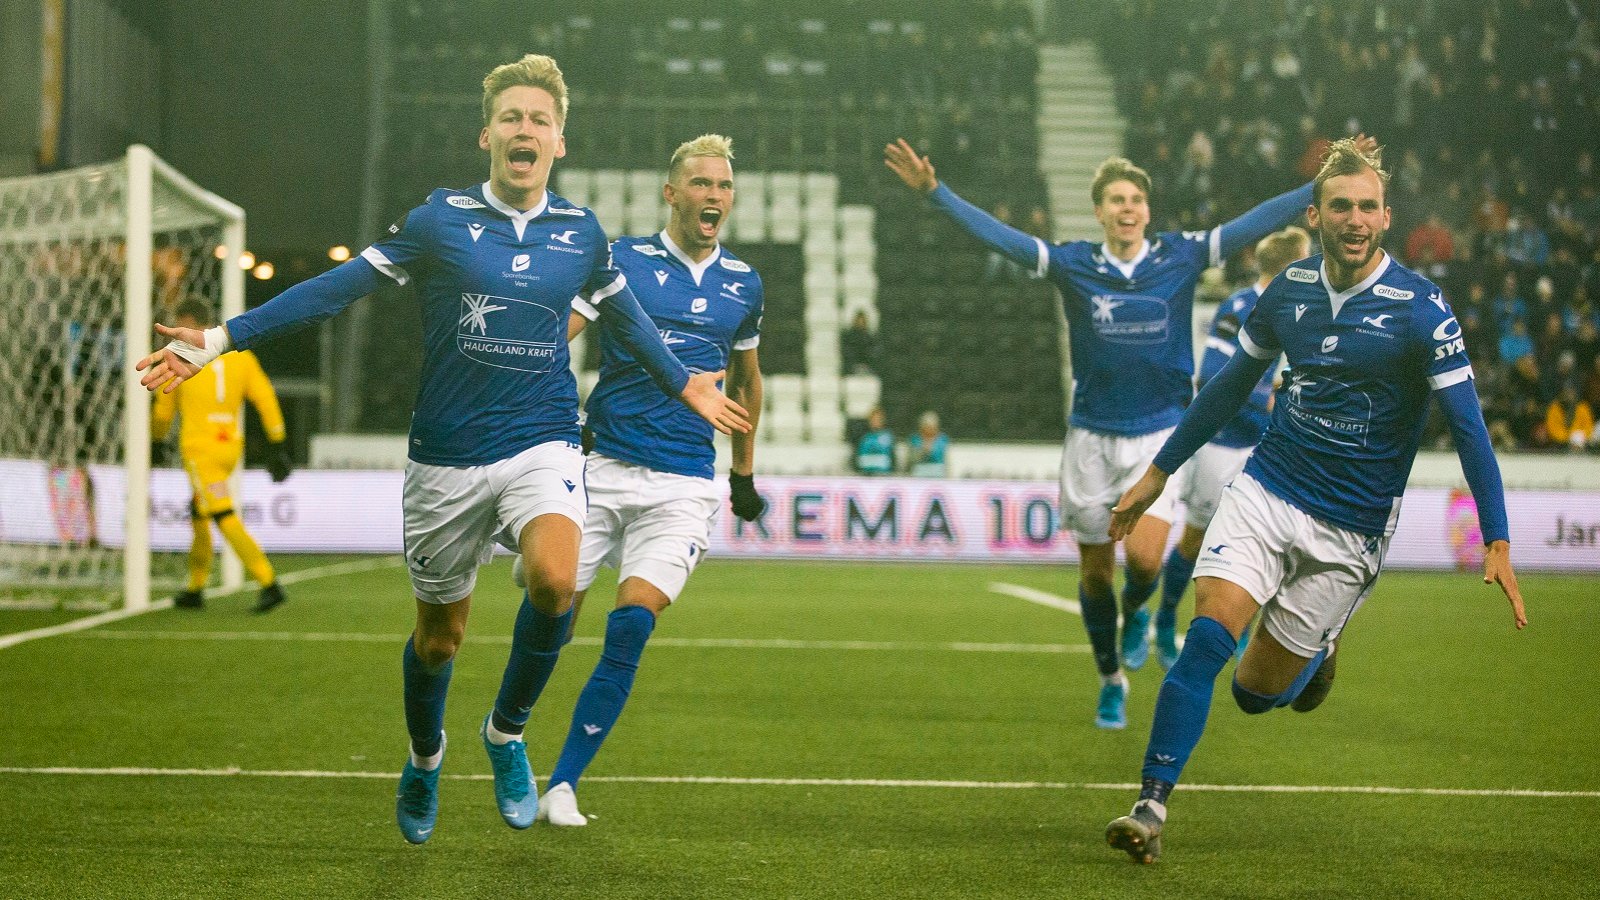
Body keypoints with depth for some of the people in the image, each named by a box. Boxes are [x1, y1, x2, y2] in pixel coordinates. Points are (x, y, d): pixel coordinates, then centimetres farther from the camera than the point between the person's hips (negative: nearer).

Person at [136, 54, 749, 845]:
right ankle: (424, 761, 43)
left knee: (555, 579, -29)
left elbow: (624, 314, 22)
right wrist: (219, 339, -12)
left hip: (542, 446, 1)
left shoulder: (581, 233, 3)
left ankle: (507, 731, -3)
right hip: (447, 459, -1)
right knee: (438, 637, 11)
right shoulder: (439, 220, -5)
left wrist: (682, 384, 31)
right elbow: (335, 289, -6)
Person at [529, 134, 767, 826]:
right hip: (601, 469, -1)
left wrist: (744, 469, 31)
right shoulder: (621, 262, 0)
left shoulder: (743, 284, 11)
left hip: (683, 484, 1)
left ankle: (562, 786, -9)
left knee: (631, 628, -16)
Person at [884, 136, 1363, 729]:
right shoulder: (1074, 264, -3)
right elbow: (998, 235, -10)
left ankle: (1136, 612, 18)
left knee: (1145, 556, -19)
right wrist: (934, 191, -21)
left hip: (1159, 434, -1)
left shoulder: (1180, 256, -3)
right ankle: (1111, 681, 31)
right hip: (1092, 437, 1)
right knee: (1096, 572, 8)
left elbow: (1256, 223, -6)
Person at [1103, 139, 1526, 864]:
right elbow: (1232, 385, 16)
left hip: (1349, 531, -3)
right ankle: (1150, 808, -14)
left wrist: (1497, 542, -17)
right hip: (1264, 495, 3)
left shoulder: (1419, 308, -11)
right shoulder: (1290, 288, 2)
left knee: (1256, 693, 2)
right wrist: (1158, 474, 20)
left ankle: (1319, 647, 36)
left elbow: (1467, 425, -10)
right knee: (1209, 635, -20)